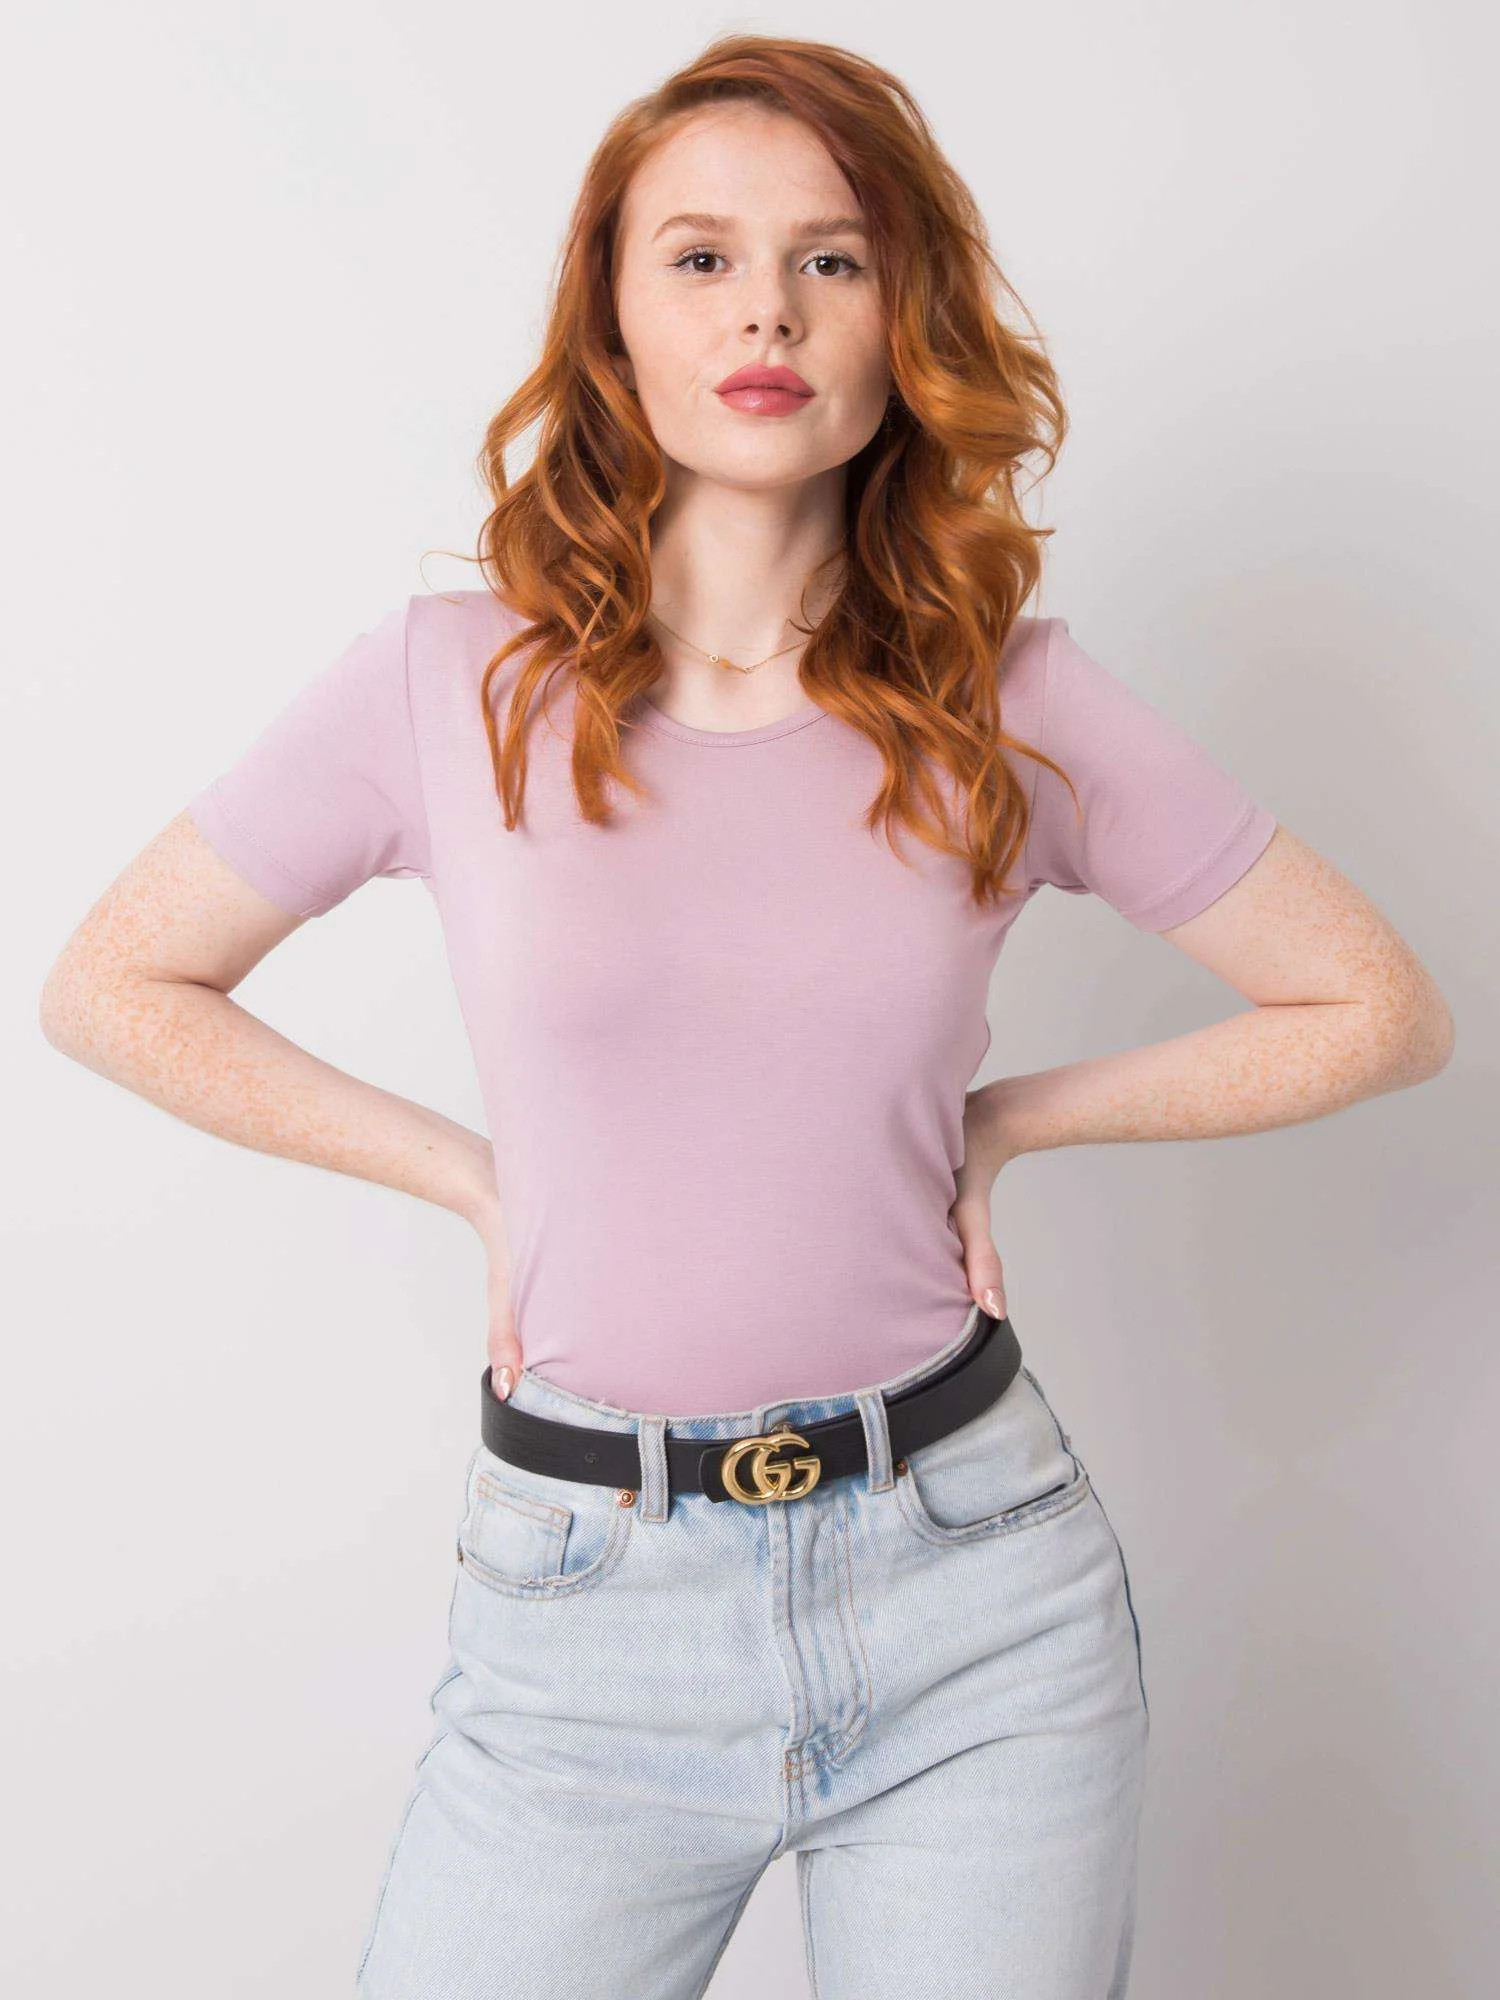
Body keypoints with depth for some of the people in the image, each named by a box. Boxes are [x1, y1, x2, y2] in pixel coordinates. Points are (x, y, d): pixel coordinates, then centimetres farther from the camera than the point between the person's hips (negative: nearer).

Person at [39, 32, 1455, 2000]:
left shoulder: (1018, 699, -3)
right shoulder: (452, 684, -5)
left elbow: (1382, 1008, 5)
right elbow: (113, 986, 5)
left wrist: (1006, 1120, -1)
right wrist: (471, 1174, -2)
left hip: (982, 1603, 1)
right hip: (589, 1606, 0)